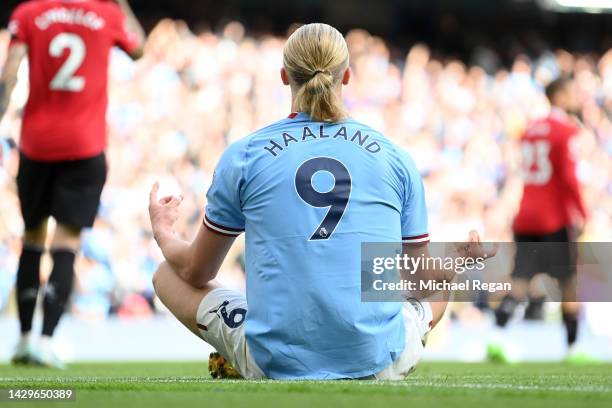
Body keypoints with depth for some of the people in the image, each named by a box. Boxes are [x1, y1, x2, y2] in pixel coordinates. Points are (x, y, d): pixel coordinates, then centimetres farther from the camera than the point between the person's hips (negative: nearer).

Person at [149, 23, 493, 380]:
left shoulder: (243, 156, 1)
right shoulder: (395, 158, 4)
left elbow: (197, 272, 12)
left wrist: (163, 235, 36)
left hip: (275, 363, -1)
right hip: (377, 364, 1)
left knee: (168, 274, 21)